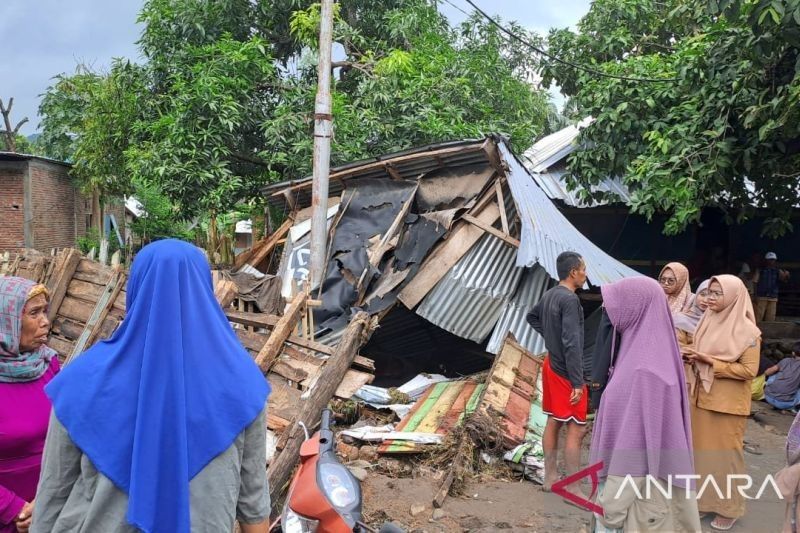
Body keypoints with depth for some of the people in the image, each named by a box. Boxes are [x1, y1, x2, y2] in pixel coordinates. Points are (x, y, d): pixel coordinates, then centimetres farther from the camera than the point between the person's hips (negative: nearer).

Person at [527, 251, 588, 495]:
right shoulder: (570, 299, -21)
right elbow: (571, 343, -25)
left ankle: (550, 476, 24)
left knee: (553, 422, 15)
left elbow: (532, 317, 25)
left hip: (551, 365, 9)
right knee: (575, 428, -3)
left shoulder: (549, 295, 6)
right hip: (565, 371, -9)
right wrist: (578, 381, -24)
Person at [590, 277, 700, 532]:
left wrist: (612, 505, -18)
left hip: (639, 485, -8)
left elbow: (635, 442, -25)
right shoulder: (643, 351, 2)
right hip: (642, 476, 8)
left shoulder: (644, 369, -27)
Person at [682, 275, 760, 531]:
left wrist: (711, 362, -21)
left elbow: (749, 370, -16)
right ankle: (703, 498, 25)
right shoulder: (707, 322, 8)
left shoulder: (747, 331, -12)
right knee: (702, 448, 11)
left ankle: (729, 507, 16)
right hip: (701, 398, 6)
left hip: (727, 402, -6)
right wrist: (691, 355, -4)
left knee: (726, 452, 2)